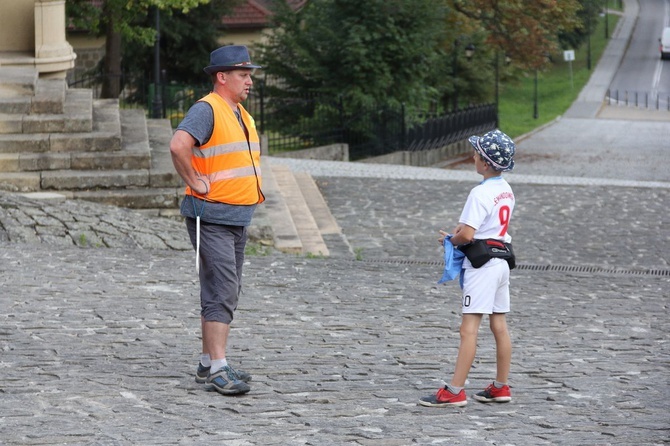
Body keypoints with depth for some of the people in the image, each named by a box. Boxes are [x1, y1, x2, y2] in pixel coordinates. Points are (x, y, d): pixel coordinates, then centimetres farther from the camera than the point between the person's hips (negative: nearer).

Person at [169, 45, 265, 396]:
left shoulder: (242, 116, 17)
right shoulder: (206, 110, -14)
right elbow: (178, 145, -31)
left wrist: (254, 189, 22)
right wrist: (196, 182, -22)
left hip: (238, 219, 9)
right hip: (211, 218, -9)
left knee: (226, 293, 12)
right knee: (221, 293, -14)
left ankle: (207, 364, 19)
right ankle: (218, 369, -16)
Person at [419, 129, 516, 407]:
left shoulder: (480, 193, -17)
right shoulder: (506, 191, 11)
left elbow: (467, 235, -23)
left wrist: (450, 240, -2)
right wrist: (459, 233, 6)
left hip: (482, 264, -9)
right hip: (502, 261, 9)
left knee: (469, 329, -11)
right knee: (499, 326, 13)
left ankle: (454, 392, -13)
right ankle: (501, 387, 19)